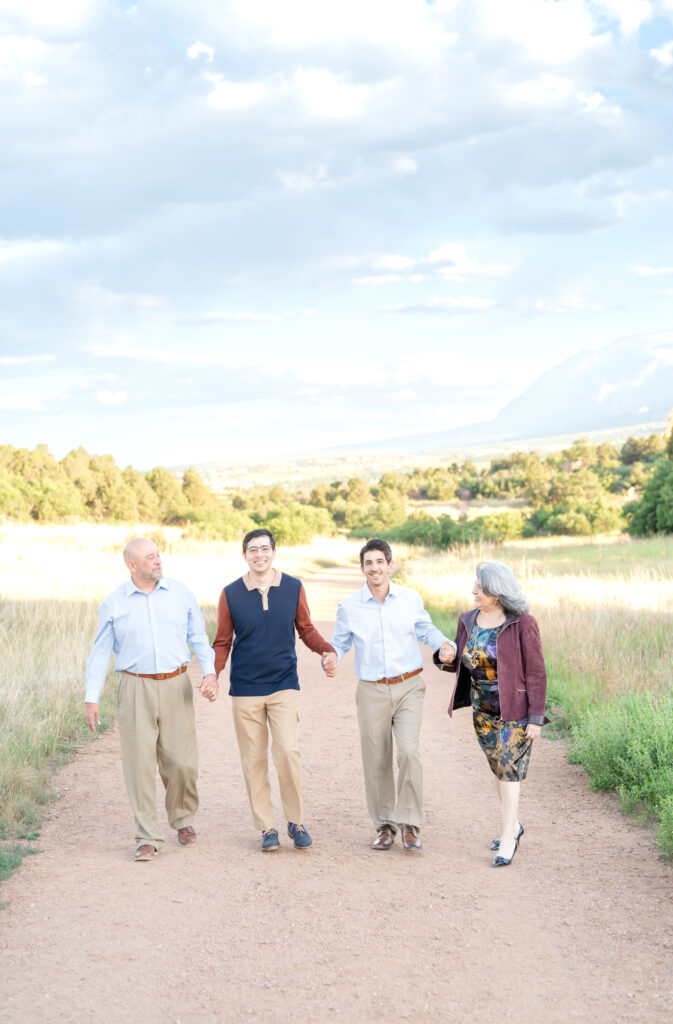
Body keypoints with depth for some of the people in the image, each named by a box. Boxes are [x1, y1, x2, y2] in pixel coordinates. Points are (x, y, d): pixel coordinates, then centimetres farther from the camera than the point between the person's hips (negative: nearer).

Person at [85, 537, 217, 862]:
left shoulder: (181, 594, 5)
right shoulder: (113, 604, 2)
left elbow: (199, 637, 10)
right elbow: (100, 652, 5)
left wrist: (210, 673, -5)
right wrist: (91, 698, -1)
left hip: (176, 687, 1)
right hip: (136, 689, -1)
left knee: (182, 762, 1)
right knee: (140, 764, -4)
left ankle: (183, 819, 26)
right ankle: (147, 838, 4)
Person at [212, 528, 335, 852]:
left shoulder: (294, 588, 1)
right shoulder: (231, 594, -1)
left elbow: (306, 630, 12)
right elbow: (223, 643, 7)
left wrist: (327, 650, -8)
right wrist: (213, 673, -10)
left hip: (284, 684, 0)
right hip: (245, 688, 1)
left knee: (288, 752, -12)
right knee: (254, 760, 4)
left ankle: (296, 822, 4)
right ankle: (266, 828, 15)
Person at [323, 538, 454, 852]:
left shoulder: (410, 599, 1)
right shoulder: (349, 606, 0)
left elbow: (425, 629, 17)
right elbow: (339, 644, 11)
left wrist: (446, 645, -3)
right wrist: (331, 659, -12)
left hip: (408, 687, -1)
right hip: (372, 692, 1)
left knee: (409, 751, -15)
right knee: (377, 760, 5)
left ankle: (409, 824, -3)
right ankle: (384, 825, 21)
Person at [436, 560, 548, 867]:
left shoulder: (522, 624, -16)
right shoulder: (468, 621, 1)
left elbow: (536, 672, -14)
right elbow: (461, 664, 10)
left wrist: (536, 717, -16)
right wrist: (447, 658, -13)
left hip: (515, 709, -6)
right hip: (483, 709, 6)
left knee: (508, 768, -9)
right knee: (500, 768, 16)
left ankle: (508, 840, -4)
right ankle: (513, 824, 33)